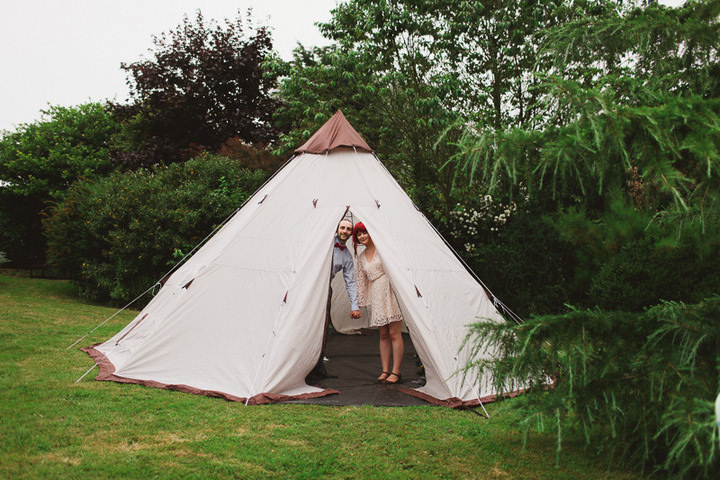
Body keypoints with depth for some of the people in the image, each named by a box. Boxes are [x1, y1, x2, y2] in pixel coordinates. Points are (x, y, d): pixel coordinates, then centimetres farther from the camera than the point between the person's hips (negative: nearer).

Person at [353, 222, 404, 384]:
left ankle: (396, 372, -4)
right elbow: (361, 281, 21)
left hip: (390, 291, -6)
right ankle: (385, 371, 10)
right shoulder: (361, 258, 16)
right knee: (383, 335, 7)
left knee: (394, 334, -6)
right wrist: (360, 303, 18)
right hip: (376, 296, 6)